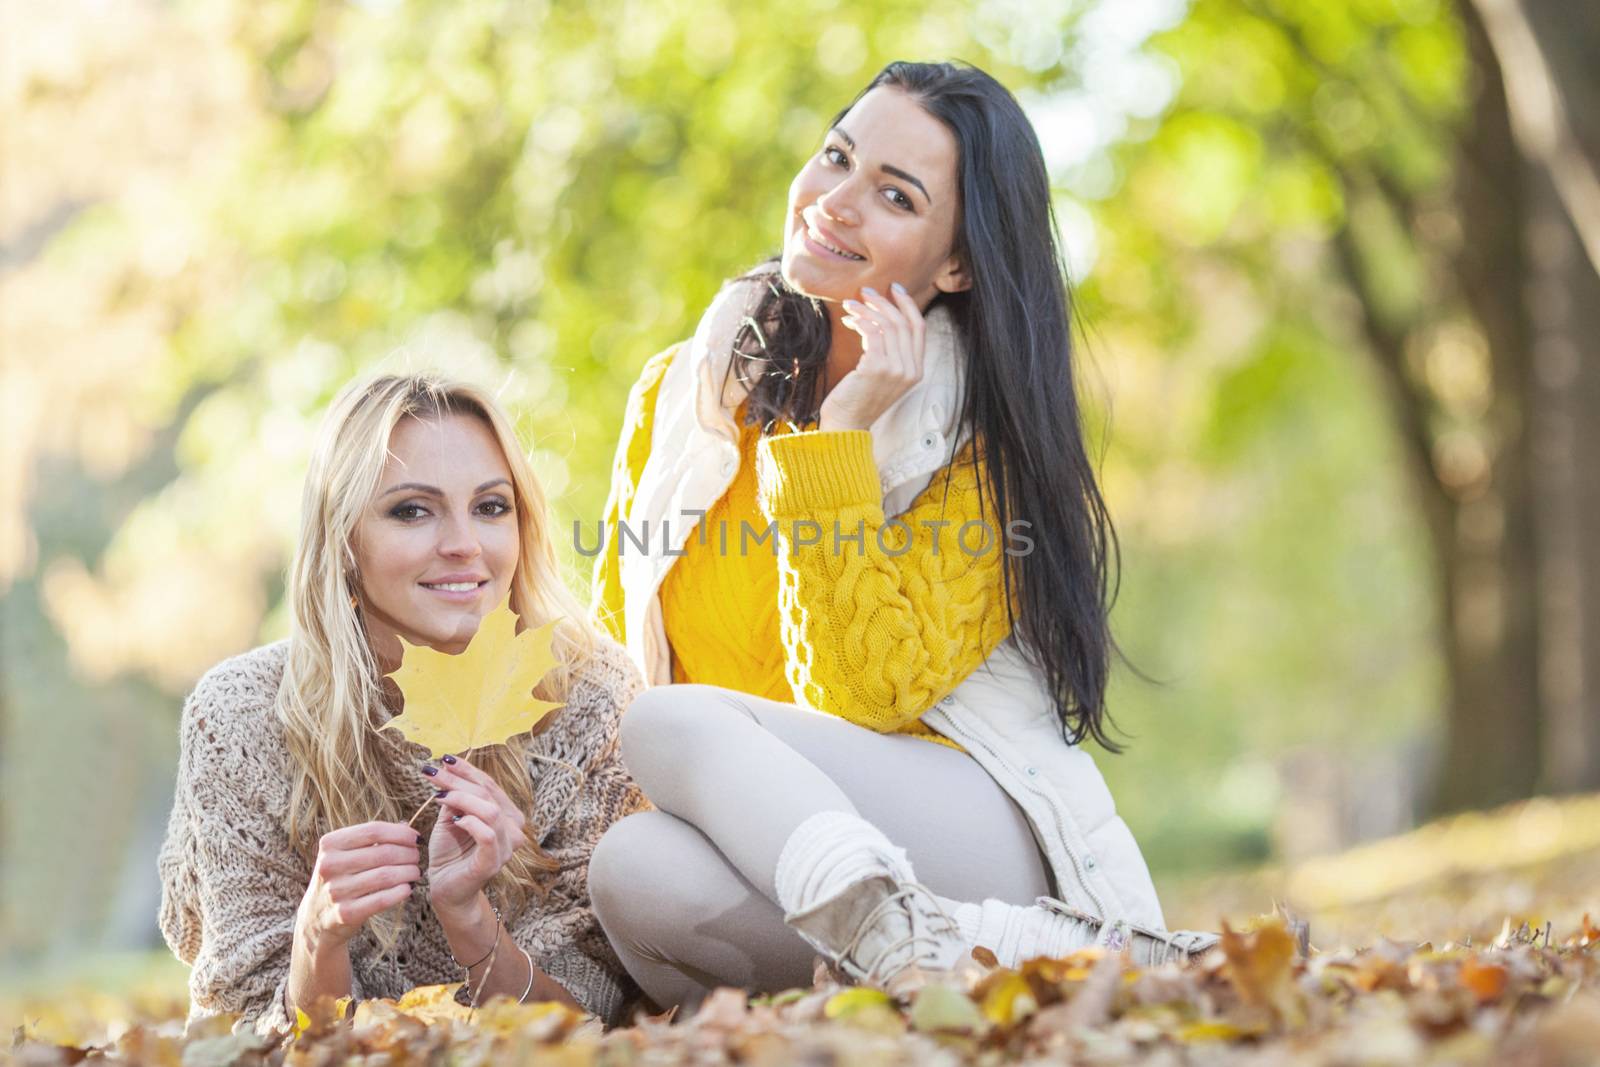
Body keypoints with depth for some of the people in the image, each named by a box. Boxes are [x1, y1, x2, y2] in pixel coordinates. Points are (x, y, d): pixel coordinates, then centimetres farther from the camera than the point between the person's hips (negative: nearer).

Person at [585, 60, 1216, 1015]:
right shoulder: (682, 393, 10)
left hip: (989, 844, -4)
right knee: (636, 869, -32)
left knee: (675, 724, -29)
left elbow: (866, 695, -12)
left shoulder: (978, 434, -1)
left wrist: (838, 443, -14)